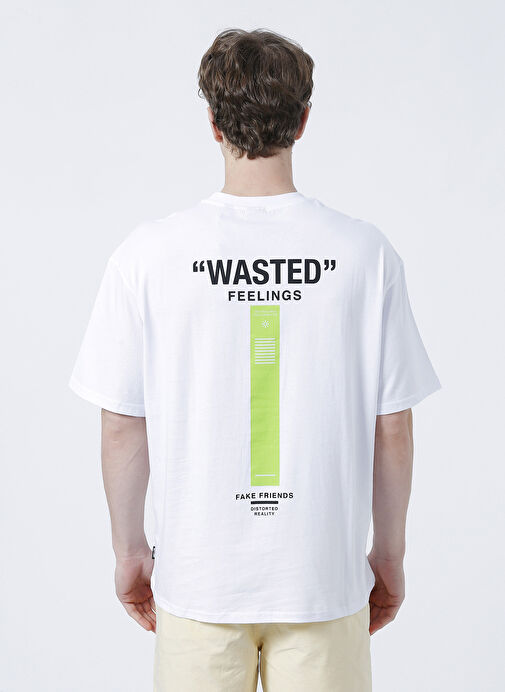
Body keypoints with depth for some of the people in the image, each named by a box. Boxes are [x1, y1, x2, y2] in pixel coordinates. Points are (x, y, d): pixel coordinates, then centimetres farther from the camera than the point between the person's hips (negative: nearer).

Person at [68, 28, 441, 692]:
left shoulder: (146, 254, -10)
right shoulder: (367, 252, -8)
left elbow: (122, 426, -5)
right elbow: (393, 427, -4)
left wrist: (130, 549, 10)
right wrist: (389, 554, 10)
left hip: (197, 576, 0)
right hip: (327, 574, 0)